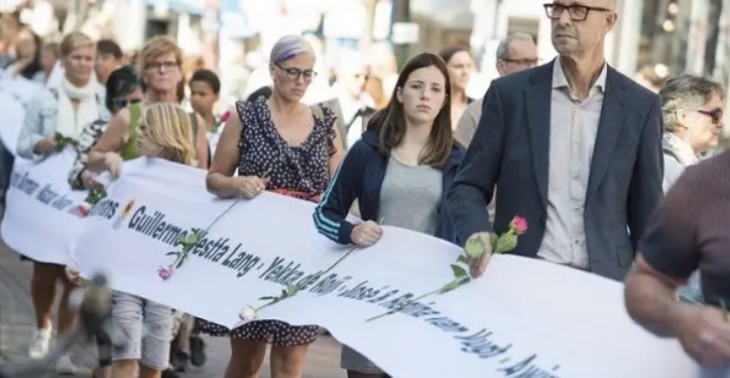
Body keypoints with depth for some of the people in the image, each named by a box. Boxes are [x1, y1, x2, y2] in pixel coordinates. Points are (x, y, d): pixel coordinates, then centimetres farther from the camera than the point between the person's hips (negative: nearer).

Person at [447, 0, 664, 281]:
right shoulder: (510, 93, 2)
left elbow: (646, 215, 8)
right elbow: (468, 186, 3)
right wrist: (478, 232, -16)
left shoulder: (640, 106, 3)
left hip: (603, 285, 0)